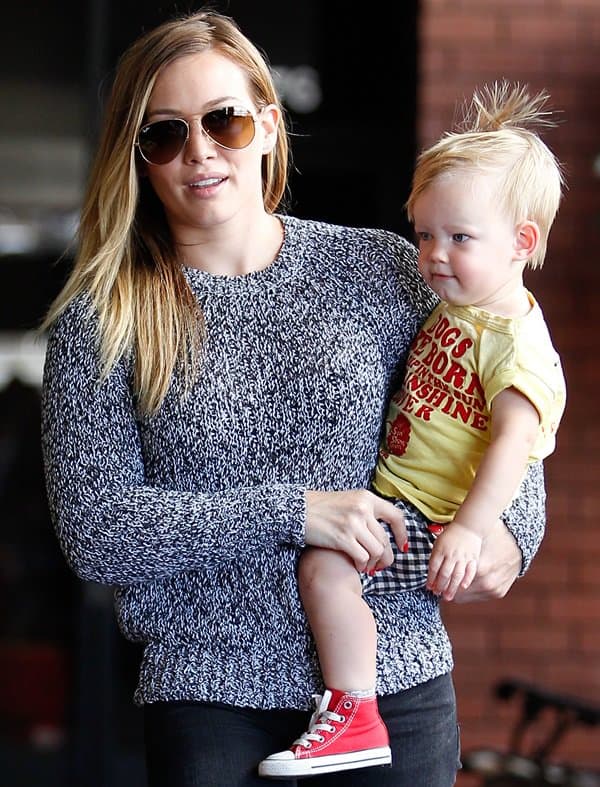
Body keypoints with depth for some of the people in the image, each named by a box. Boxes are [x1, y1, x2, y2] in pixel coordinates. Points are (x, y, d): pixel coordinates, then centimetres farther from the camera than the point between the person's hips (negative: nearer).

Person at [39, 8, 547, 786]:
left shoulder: (382, 269, 3)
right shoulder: (99, 323, -2)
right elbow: (94, 532, -9)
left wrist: (514, 524, -4)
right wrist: (291, 513, -16)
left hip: (397, 683, 2)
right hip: (209, 698, -1)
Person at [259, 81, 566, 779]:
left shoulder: (516, 343, -18)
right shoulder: (455, 312, 12)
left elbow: (513, 441, -28)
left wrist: (469, 530, -37)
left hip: (430, 522, -11)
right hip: (393, 496, 11)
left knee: (325, 567, -27)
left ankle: (354, 720, -19)